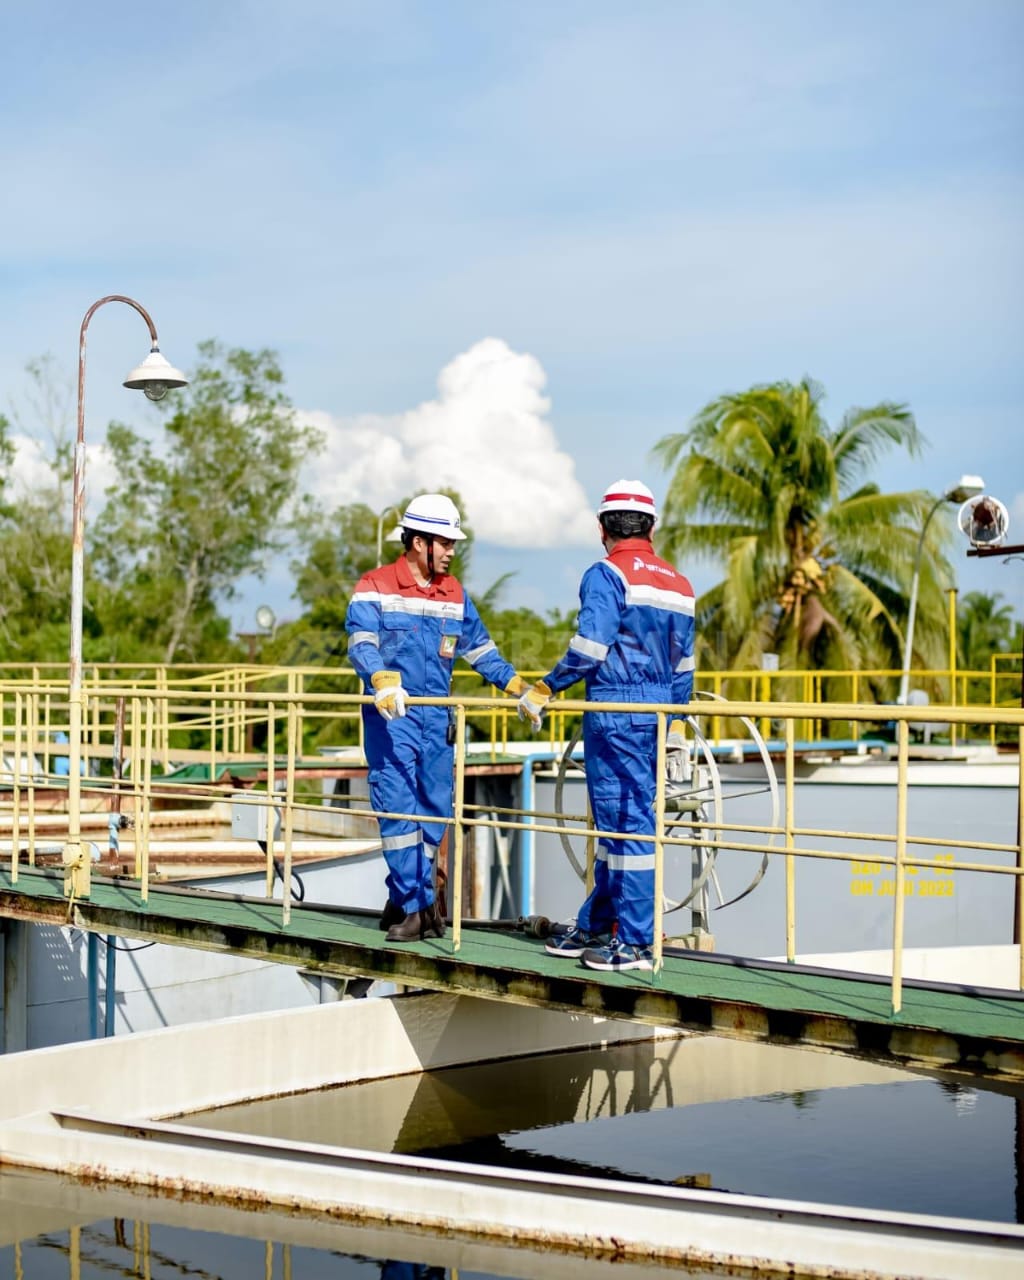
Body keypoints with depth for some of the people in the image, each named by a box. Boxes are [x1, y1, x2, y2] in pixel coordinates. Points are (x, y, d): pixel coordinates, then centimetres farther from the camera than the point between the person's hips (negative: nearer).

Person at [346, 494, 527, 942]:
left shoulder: (454, 594, 12)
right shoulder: (375, 587, -4)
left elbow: (479, 648, 20)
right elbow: (362, 644, -17)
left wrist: (518, 686, 10)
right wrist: (382, 681, -36)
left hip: (437, 716, 6)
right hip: (390, 716, -5)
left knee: (435, 808, 6)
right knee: (398, 807, -10)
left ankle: (405, 901, 17)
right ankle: (415, 904, -6)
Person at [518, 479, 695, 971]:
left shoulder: (607, 575, -8)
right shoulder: (678, 584, 16)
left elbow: (588, 648, -18)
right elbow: (684, 666, 18)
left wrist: (543, 690, -7)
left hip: (616, 717, -8)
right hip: (658, 717, 8)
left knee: (626, 823, -5)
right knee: (616, 822, 14)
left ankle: (634, 943, -2)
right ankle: (594, 927, 22)